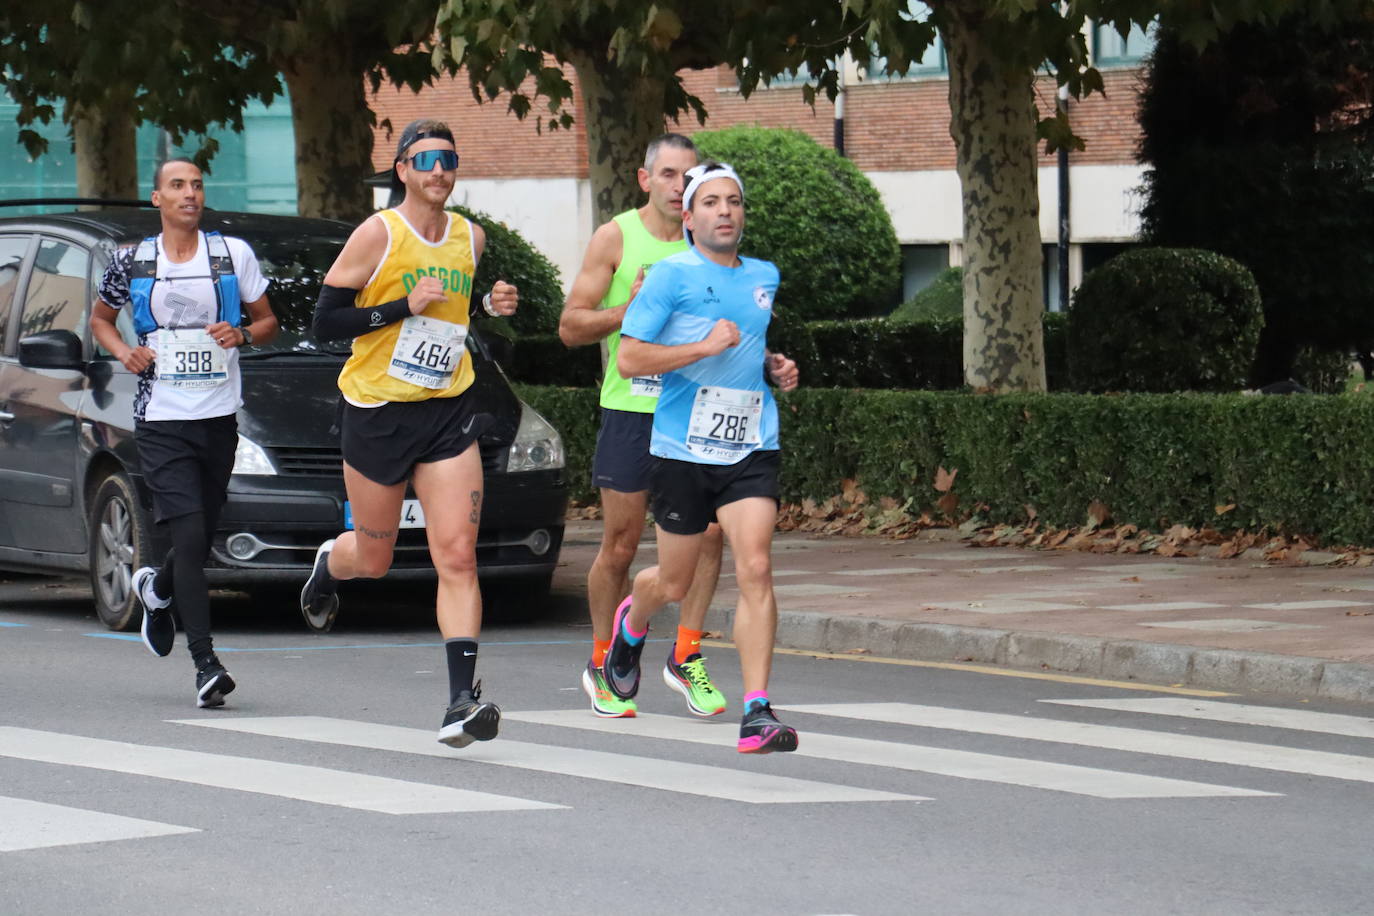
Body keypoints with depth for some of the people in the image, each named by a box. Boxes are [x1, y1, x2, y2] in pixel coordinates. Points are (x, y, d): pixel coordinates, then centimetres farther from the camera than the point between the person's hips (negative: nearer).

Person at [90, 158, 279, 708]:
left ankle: (156, 589, 46)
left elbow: (268, 321, 11)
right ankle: (206, 665, -15)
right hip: (161, 420, -2)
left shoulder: (233, 254, 5)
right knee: (190, 536, -15)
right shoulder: (132, 263, 4)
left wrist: (243, 335, -11)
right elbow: (100, 318, 19)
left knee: (201, 540, 10)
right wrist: (123, 352, -1)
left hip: (218, 418, 2)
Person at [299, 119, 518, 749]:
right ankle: (329, 562, 50)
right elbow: (325, 321, -11)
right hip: (376, 413, -3)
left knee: (457, 556, -11)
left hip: (448, 413, 3)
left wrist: (493, 306, 6)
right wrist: (405, 306, -20)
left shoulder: (470, 238, 7)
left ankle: (462, 699, -16)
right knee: (375, 558, 12)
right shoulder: (377, 235, -9)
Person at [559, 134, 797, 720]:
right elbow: (570, 327, -1)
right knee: (621, 546, 2)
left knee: (708, 531, -9)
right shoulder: (615, 238, 1)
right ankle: (603, 665, 18)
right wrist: (631, 308, -17)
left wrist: (768, 367, 3)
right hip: (631, 408, -3)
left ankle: (685, 656, 4)